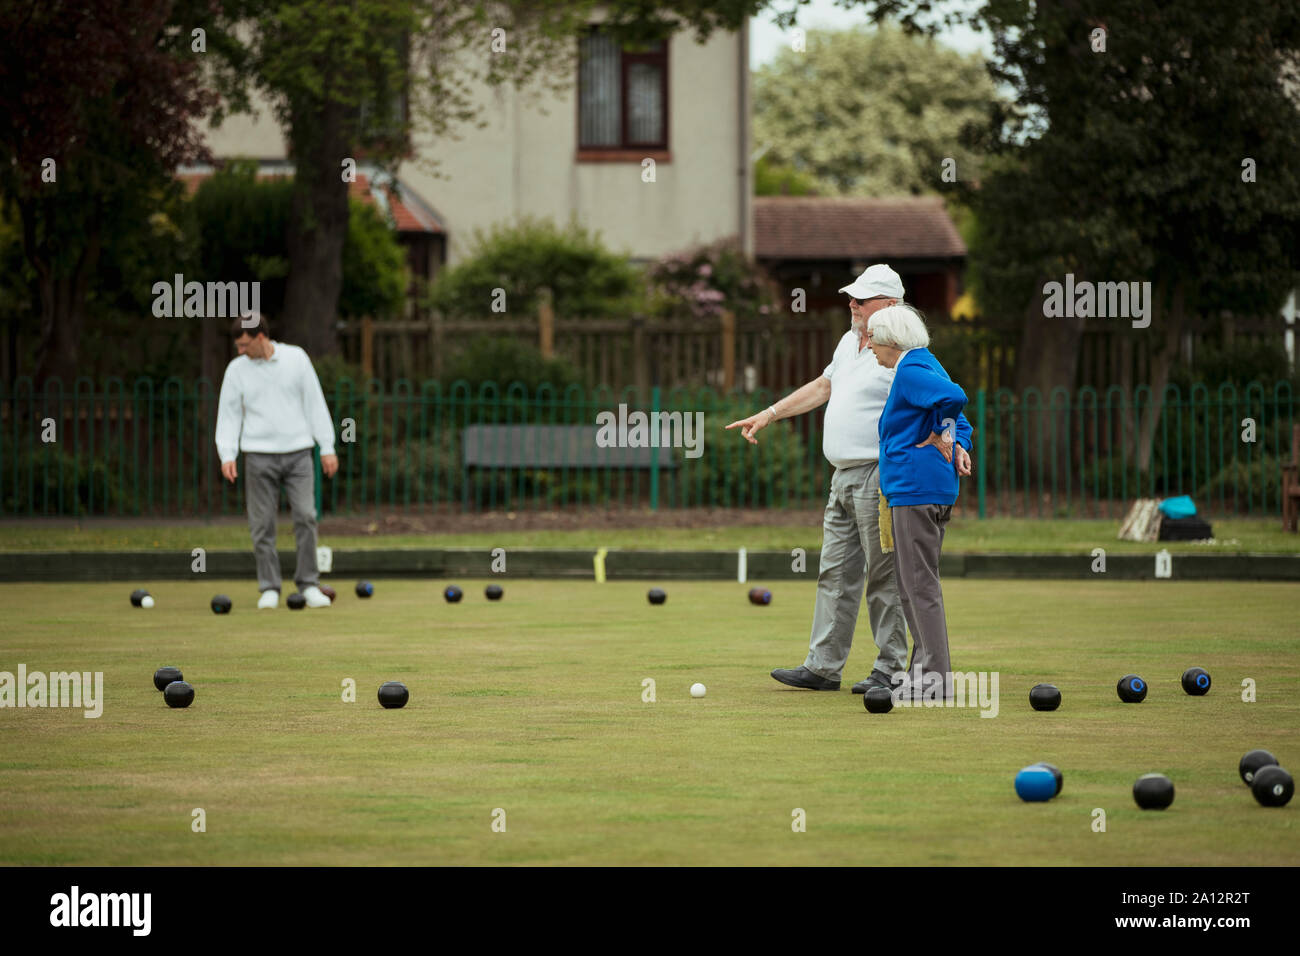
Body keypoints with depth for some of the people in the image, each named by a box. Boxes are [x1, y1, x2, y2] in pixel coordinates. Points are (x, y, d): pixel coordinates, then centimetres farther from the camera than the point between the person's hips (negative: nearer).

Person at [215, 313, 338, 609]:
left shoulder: (296, 359, 2)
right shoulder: (237, 369, 3)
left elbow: (315, 403, 5)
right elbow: (229, 414, 5)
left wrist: (327, 447, 3)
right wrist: (227, 455, -7)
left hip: (298, 451, 0)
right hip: (259, 455, 0)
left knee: (306, 517, -8)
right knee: (262, 524, -1)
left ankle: (308, 584, 0)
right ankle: (269, 588, 7)